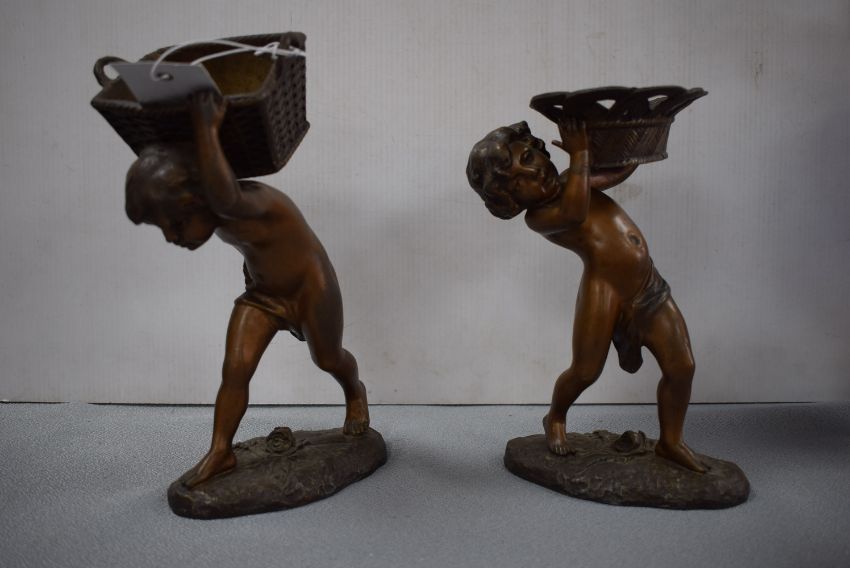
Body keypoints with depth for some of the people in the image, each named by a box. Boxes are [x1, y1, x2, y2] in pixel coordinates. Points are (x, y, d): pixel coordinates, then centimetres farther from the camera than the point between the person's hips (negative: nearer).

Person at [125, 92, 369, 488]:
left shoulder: (249, 205, -36)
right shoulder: (220, 215, -11)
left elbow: (225, 197, -62)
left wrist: (207, 129, -60)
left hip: (309, 286, -6)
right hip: (261, 291, 7)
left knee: (328, 359, 15)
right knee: (234, 369, -4)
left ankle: (354, 394, 48)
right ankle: (221, 452, 10)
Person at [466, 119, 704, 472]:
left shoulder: (576, 181, 13)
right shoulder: (538, 216, -11)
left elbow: (624, 167, 25)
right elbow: (574, 213, -32)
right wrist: (579, 155, -24)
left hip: (649, 290, 7)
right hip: (604, 288, -7)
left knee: (681, 367, 7)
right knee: (585, 371, -5)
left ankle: (670, 442, 28)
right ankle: (555, 418, 29)